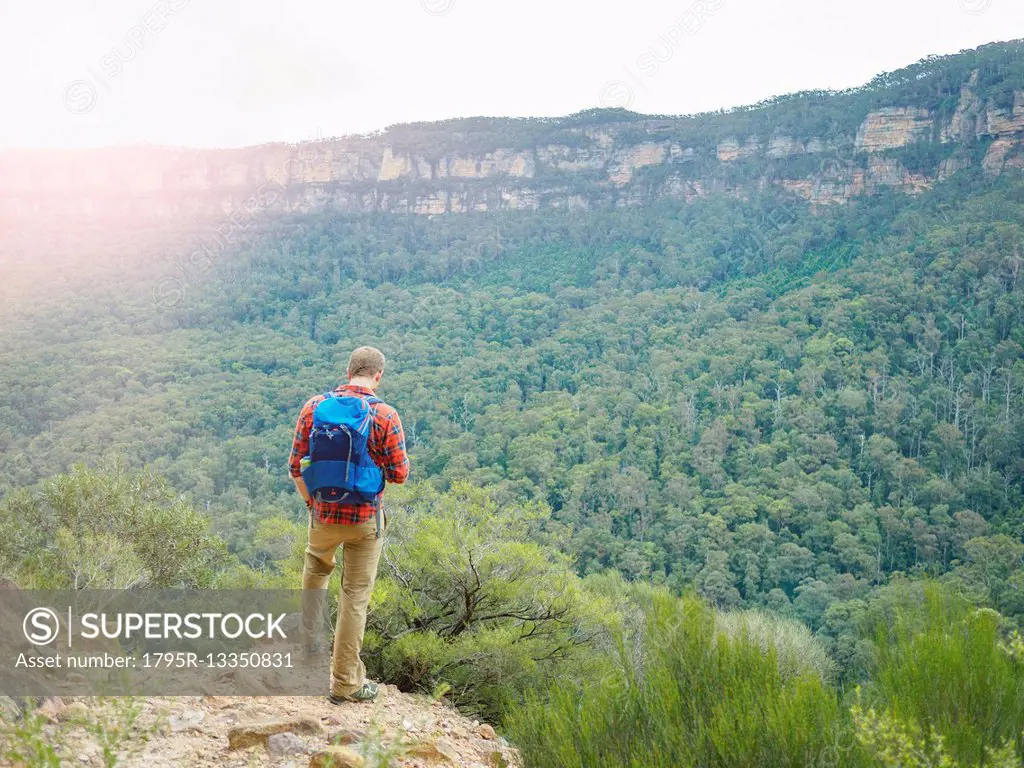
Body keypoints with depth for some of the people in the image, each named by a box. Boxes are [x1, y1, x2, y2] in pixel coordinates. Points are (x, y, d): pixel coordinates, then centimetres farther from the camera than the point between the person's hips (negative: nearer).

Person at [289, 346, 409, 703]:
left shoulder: (314, 406, -3)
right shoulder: (384, 415, -12)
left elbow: (296, 466, 2)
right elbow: (399, 474, -8)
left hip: (323, 514, 3)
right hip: (365, 519, -3)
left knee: (317, 563, 34)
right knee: (355, 594, 5)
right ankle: (345, 683, 12)